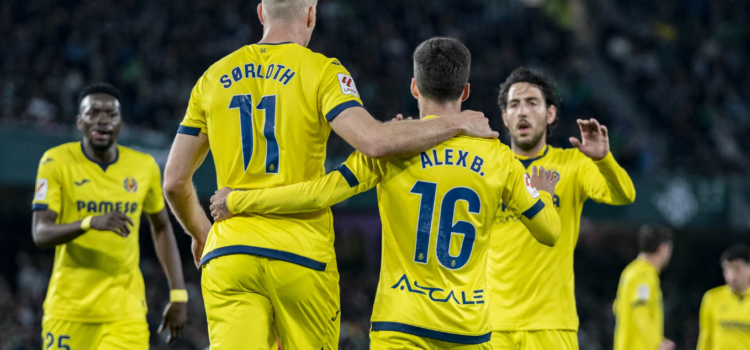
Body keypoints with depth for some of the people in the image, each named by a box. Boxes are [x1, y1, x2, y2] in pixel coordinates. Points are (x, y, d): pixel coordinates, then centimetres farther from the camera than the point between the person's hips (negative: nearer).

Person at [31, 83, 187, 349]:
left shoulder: (144, 167, 5)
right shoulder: (57, 162, -4)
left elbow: (162, 229, 18)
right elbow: (40, 233, -13)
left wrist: (178, 295, 12)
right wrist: (90, 222, -31)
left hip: (126, 312, 1)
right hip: (70, 310, -1)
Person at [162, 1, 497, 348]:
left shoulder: (214, 78, 11)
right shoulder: (320, 71, -2)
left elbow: (175, 181, 13)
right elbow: (373, 140, -17)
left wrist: (200, 233, 33)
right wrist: (455, 124, -4)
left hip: (227, 254, 3)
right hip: (300, 254, -3)